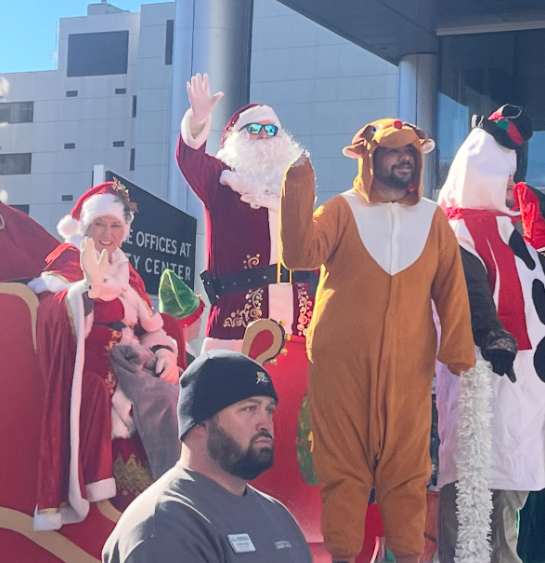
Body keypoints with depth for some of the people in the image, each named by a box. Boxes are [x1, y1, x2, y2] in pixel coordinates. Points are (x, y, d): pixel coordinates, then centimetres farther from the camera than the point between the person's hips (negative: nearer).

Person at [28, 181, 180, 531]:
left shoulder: (126, 273, 22)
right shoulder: (67, 260, 1)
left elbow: (150, 326, 19)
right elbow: (55, 315, -19)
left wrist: (163, 351, -2)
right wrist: (90, 285, -37)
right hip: (87, 372, -6)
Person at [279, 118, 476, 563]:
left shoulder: (432, 219, 9)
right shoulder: (342, 210, 3)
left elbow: (451, 288, 6)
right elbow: (301, 255, -12)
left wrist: (458, 350, -1)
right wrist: (299, 192, -19)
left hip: (408, 365, 2)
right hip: (341, 360, -1)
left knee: (407, 465, 3)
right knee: (343, 463, 2)